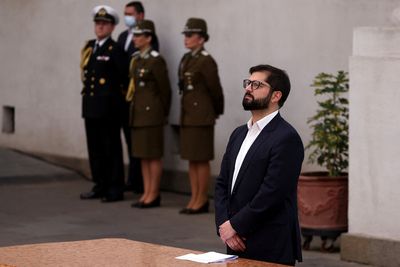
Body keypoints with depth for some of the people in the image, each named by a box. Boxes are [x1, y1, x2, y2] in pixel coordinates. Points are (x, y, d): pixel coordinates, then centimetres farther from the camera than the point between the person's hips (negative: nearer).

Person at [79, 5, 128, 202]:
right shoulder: (89, 47, 11)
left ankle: (115, 189, 3)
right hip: (90, 105, 7)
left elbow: (125, 74, -12)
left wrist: (113, 90, -2)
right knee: (95, 148, 11)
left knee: (111, 148, -1)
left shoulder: (114, 50, -9)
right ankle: (100, 186, 19)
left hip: (108, 106, -7)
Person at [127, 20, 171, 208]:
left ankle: (154, 195, 1)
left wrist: (163, 113, 0)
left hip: (152, 113, -8)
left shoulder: (156, 60, -12)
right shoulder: (135, 59, 12)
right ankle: (147, 193, 15)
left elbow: (165, 90, -7)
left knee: (153, 155, -3)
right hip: (138, 113, 8)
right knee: (142, 155, 10)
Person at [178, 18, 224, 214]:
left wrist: (216, 112, 6)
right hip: (187, 115, 8)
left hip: (201, 116, -8)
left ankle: (202, 200, 3)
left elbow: (215, 90, -7)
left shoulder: (206, 61, -13)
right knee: (191, 159, 10)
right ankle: (194, 199, 14)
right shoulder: (186, 59, 12)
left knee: (201, 159, -3)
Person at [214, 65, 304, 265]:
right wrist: (223, 224, -3)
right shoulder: (239, 134, 15)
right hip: (237, 243, 7)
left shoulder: (286, 138, -12)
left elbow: (271, 194, -18)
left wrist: (235, 225, -12)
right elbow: (222, 183, 12)